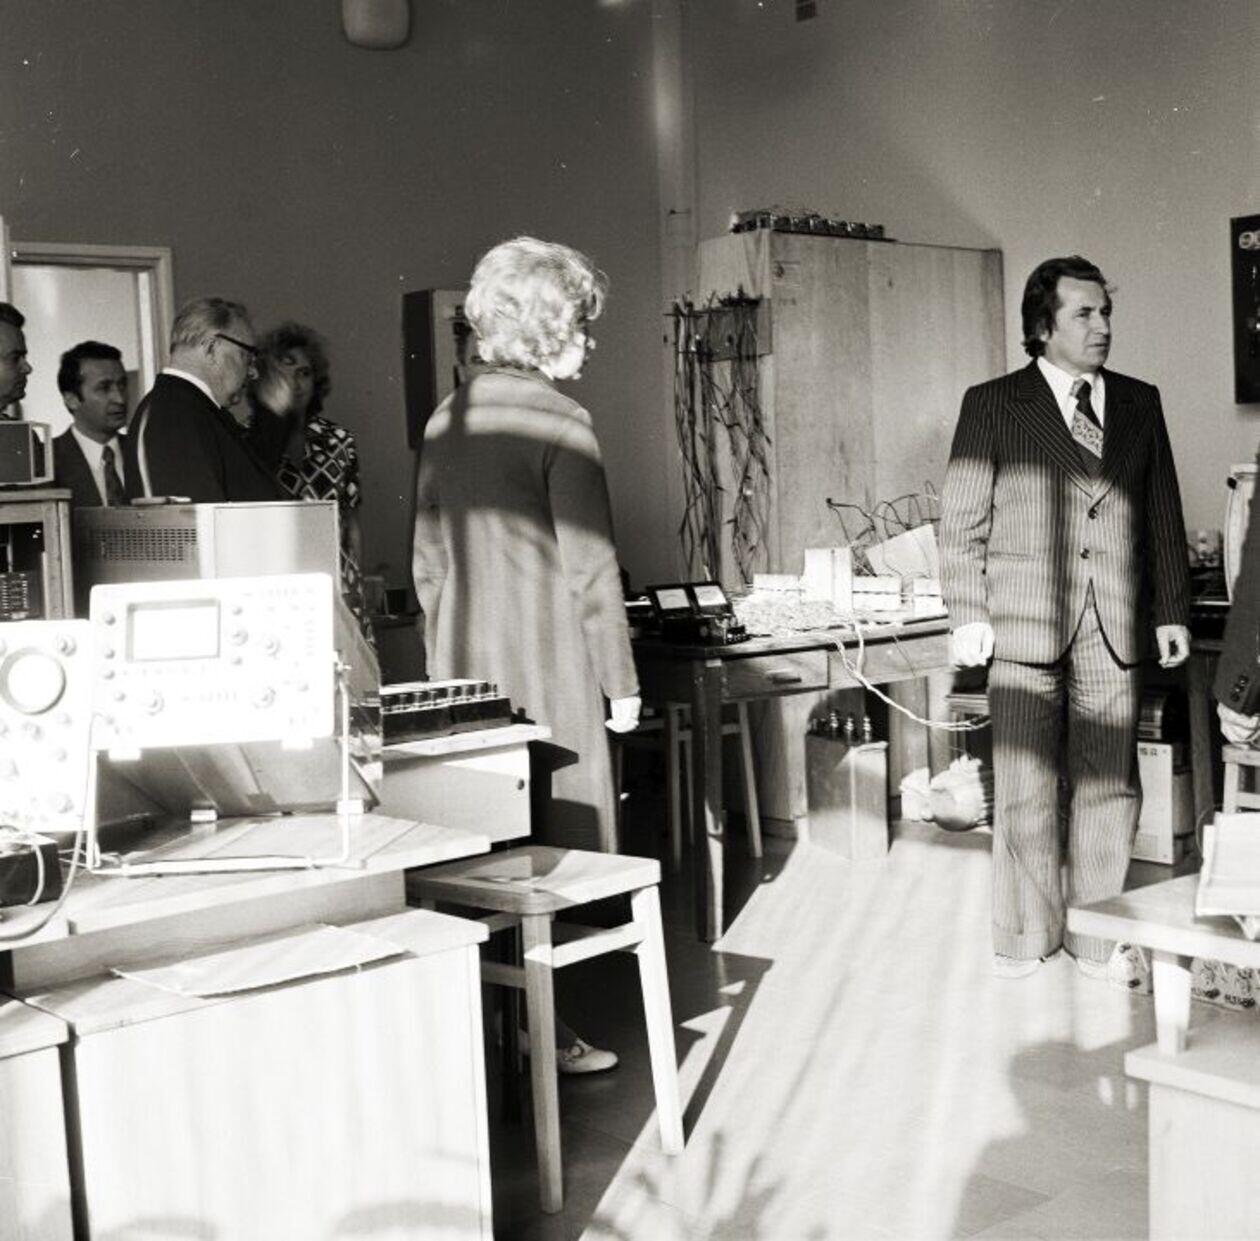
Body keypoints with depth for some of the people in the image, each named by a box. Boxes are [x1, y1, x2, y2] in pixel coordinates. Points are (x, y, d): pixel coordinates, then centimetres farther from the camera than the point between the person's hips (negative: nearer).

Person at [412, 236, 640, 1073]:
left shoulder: (446, 421, 8)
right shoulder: (559, 421, -12)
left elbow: (428, 562, 12)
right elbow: (589, 566, -12)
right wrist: (621, 680, -5)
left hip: (465, 661, 7)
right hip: (548, 662, -7)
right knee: (552, 844, 2)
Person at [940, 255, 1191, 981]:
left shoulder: (1141, 403, 11)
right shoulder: (992, 405, 1)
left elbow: (1163, 514, 13)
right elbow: (962, 520, 1)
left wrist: (1172, 609, 9)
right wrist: (968, 616, -5)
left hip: (1116, 628, 3)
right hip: (1025, 623, -2)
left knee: (1110, 787, 5)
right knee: (1024, 789, 3)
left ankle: (1098, 933, 18)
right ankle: (1027, 934, 16)